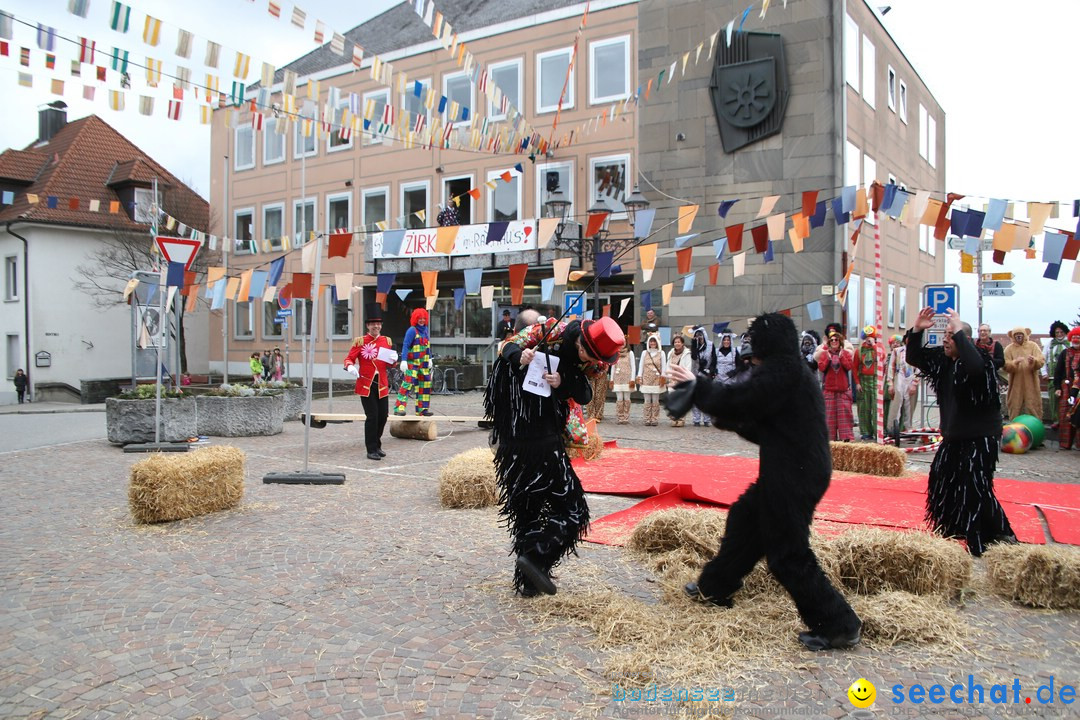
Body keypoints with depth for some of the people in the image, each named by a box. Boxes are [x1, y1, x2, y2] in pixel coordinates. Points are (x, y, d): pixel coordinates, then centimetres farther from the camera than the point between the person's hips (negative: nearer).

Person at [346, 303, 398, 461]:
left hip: (382, 384, 4)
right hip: (366, 384, -4)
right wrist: (350, 367, -26)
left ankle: (376, 445, 26)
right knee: (372, 416, -7)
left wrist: (393, 359, -8)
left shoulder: (387, 341, 9)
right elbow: (349, 358, -3)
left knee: (383, 415, 7)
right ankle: (371, 450, 3)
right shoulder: (360, 341, -2)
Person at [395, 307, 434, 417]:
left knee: (425, 385, 9)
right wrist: (403, 361, -24)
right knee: (408, 384, -15)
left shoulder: (425, 330, 13)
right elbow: (405, 345, -17)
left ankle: (422, 409, 16)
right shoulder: (412, 330, -11)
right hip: (412, 363, -8)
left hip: (424, 364, 8)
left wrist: (430, 359, 18)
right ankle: (399, 408, -16)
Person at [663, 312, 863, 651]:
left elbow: (735, 400, -23)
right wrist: (731, 420, 11)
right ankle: (714, 588, 37)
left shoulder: (783, 371, -18)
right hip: (795, 469, 11)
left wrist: (695, 384, -10)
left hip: (794, 476, -11)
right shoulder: (792, 371, 14)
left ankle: (838, 625, 8)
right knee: (745, 518, 21)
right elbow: (765, 429, 17)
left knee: (788, 553, -2)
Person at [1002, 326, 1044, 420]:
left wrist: (1033, 361, -27)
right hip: (1016, 385, 0)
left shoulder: (1033, 346, 5)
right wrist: (1015, 362, -26)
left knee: (1033, 407, 1)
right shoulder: (1009, 349, 4)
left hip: (1031, 384, 0)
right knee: (1015, 407, 3)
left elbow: (1041, 361, -6)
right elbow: (1006, 366, -6)